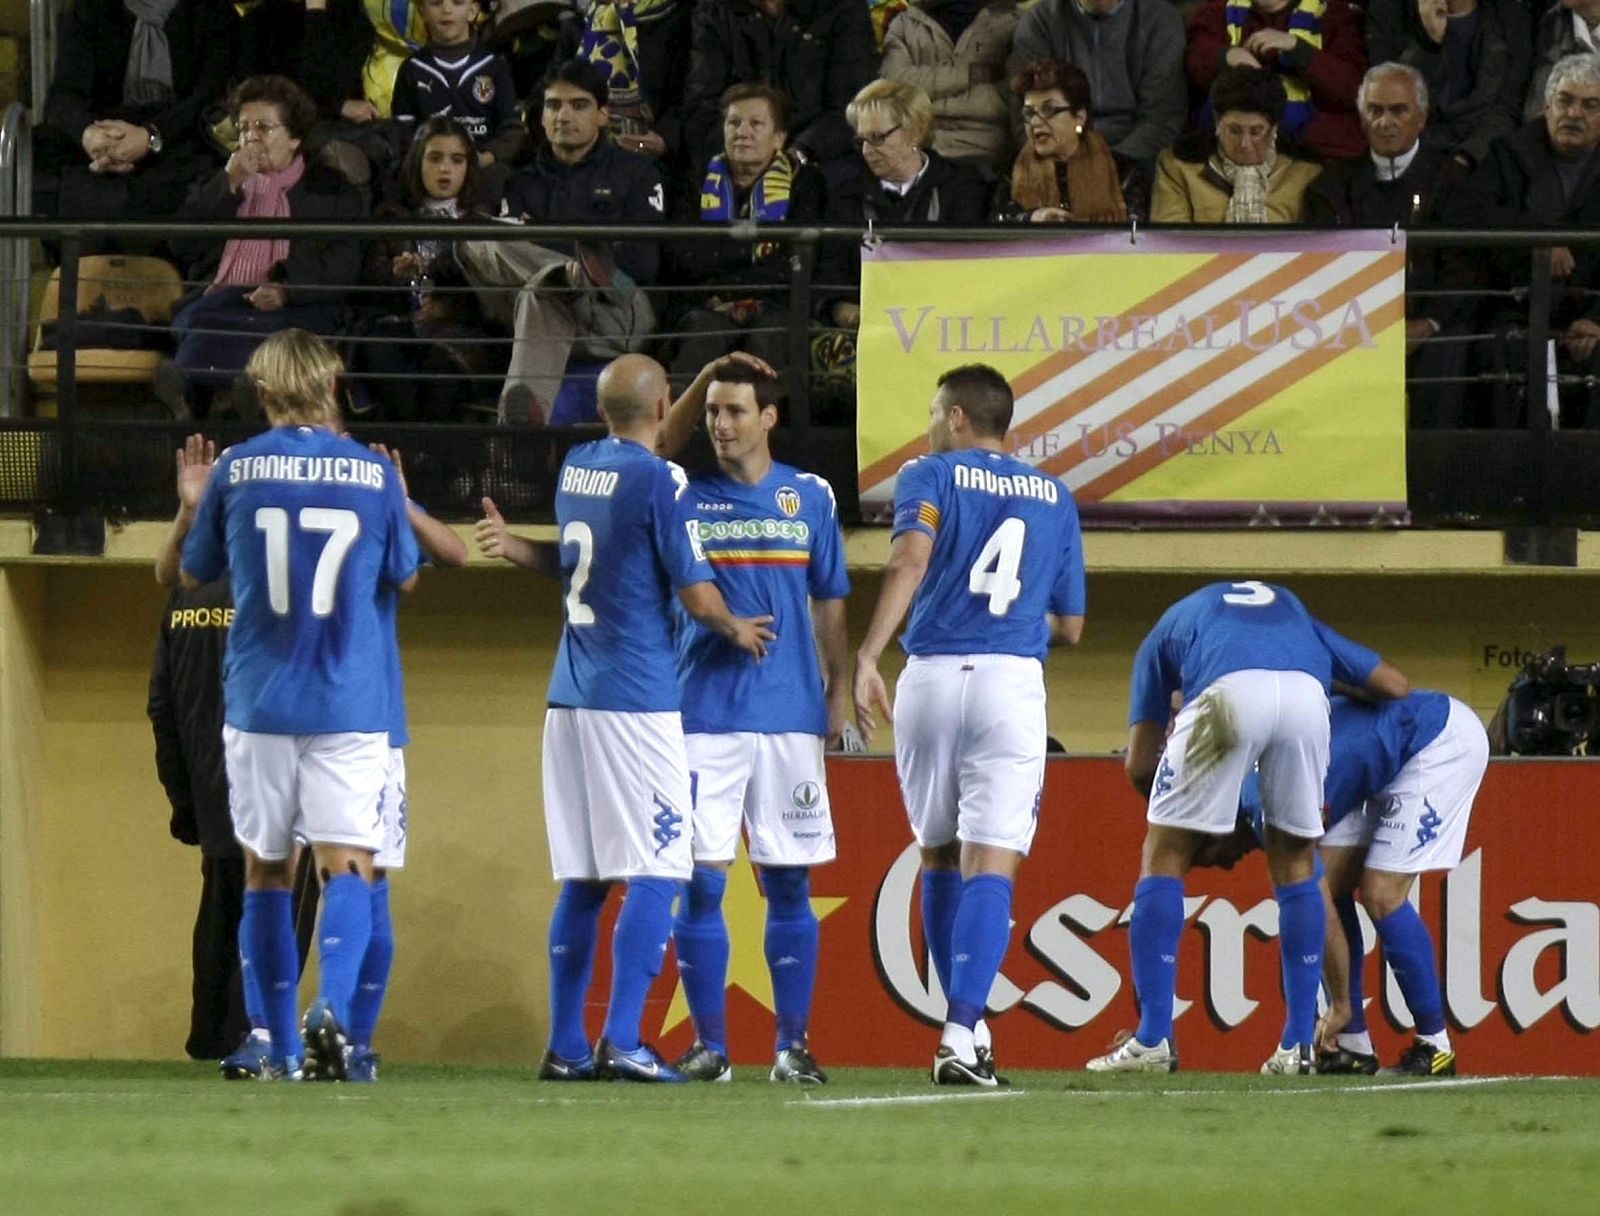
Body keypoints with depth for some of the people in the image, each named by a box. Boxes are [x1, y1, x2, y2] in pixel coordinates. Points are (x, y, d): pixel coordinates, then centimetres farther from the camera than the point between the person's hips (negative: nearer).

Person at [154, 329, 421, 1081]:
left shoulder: (234, 472, -1)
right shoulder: (373, 475, -1)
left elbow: (182, 574, 9)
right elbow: (405, 578, 13)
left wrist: (190, 506, 21)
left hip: (259, 703, 1)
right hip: (351, 708, -1)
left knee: (264, 870, 13)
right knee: (347, 864, -4)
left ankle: (285, 1049, 14)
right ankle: (332, 1008, -30)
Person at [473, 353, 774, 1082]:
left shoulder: (575, 470, 10)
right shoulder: (659, 481, -10)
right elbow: (695, 593, -7)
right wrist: (736, 630, 9)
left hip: (571, 697, 7)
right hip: (637, 698, -7)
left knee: (582, 880, 10)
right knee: (654, 874, -6)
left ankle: (566, 1047, 10)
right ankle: (621, 1042, -14)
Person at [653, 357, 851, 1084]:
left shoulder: (809, 497, 8)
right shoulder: (683, 498, 6)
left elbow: (829, 605, 11)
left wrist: (838, 691, 7)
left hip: (790, 716, 0)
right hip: (702, 716, 0)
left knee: (788, 885, 3)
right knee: (700, 881, -3)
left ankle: (792, 1044, 8)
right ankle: (709, 1044, 3)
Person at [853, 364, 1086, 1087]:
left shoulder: (931, 477, 6)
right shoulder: (1054, 499, 17)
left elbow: (909, 562, -14)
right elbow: (1069, 627, 21)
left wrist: (866, 659, -21)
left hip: (932, 676, -1)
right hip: (1013, 682, 1)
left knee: (939, 859, 16)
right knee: (989, 866, -5)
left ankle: (968, 1026, 21)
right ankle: (961, 1039, -20)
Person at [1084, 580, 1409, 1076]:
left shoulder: (1169, 630, 36)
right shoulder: (1296, 613, 42)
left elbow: (1140, 766, 27)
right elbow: (1394, 685, 37)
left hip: (1230, 693, -2)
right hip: (1307, 695, 2)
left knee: (1165, 857, 12)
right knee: (1295, 864, 20)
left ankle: (1154, 1040, 4)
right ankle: (1298, 1046, 17)